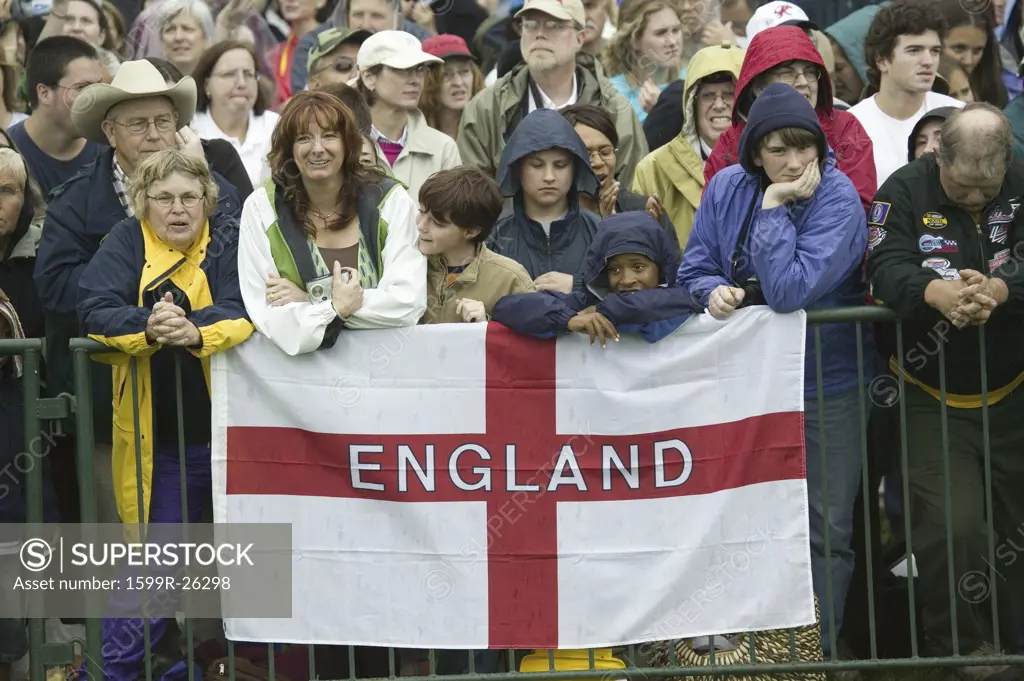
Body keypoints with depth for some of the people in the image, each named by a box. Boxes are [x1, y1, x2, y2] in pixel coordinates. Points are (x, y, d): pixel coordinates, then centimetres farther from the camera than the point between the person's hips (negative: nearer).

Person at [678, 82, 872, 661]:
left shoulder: (838, 201, -18)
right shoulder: (728, 189, -2)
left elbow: (789, 292, -29)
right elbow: (695, 268, 7)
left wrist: (774, 207, -25)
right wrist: (714, 290, -16)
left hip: (824, 382, -4)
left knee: (826, 528, 2)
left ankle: (817, 651, 11)